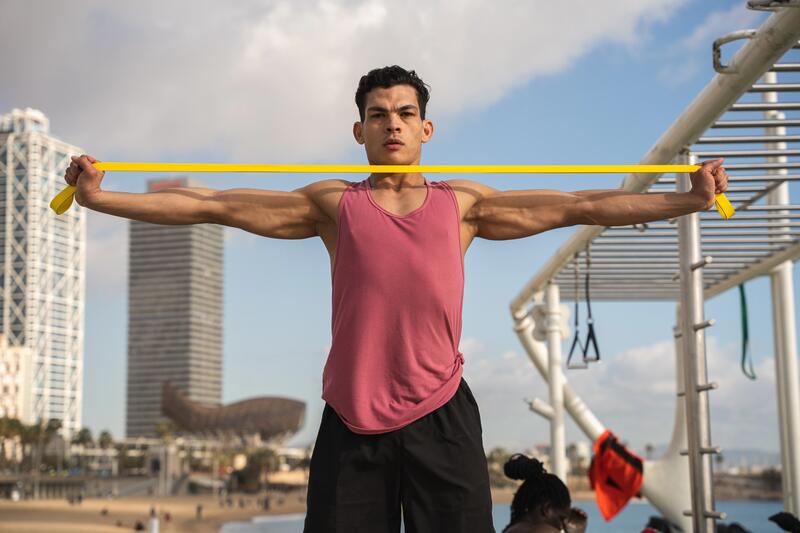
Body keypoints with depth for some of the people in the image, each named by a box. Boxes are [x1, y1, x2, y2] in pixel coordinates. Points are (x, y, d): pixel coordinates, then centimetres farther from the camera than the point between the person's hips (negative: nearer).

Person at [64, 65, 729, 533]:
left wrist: (689, 199, 6)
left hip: (441, 414, 0)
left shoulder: (462, 203, 13)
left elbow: (580, 206, 11)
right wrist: (100, 198, 3)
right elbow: (213, 205, 8)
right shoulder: (334, 203, 12)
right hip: (352, 419, 0)